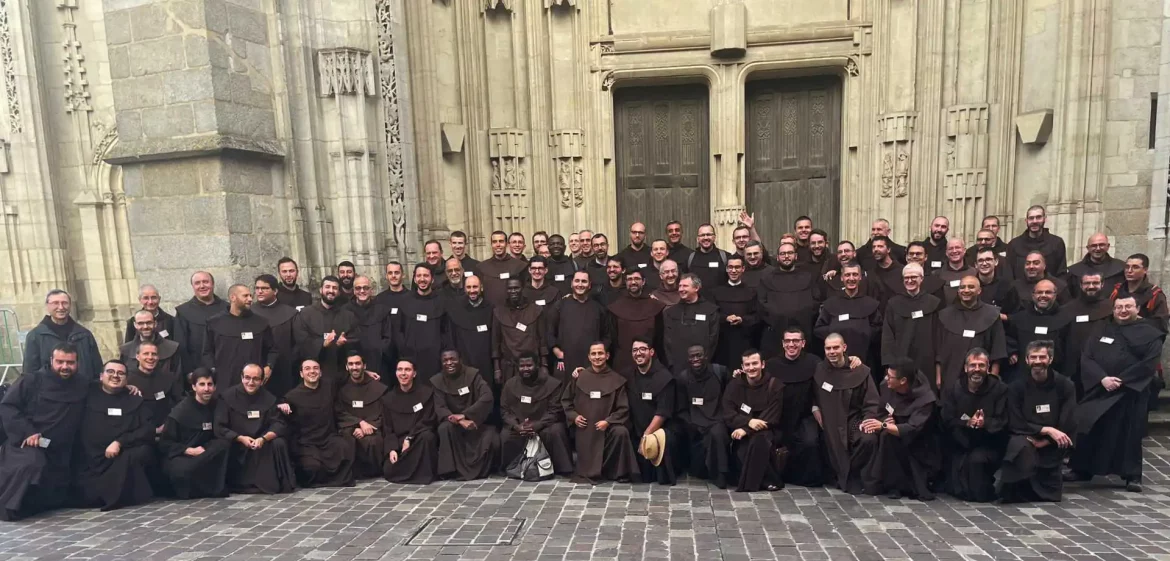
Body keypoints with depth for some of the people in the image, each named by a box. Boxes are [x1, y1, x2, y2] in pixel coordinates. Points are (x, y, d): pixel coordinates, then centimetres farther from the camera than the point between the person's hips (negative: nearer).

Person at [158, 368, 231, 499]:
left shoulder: (215, 406, 1)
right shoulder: (180, 411, -12)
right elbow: (165, 444, -9)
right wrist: (190, 451, -21)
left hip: (203, 453, 4)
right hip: (178, 456, -4)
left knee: (224, 444, -27)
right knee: (182, 471, -38)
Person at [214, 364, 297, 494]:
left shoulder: (269, 398, 0)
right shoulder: (227, 397, -6)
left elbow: (279, 424, -6)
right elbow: (219, 427, -11)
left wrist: (263, 438, -26)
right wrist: (241, 438, -24)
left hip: (262, 444, 1)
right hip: (236, 445, -1)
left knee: (279, 443, -26)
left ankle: (282, 483, -7)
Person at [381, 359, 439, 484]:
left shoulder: (427, 393, -4)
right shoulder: (388, 398, 5)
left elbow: (428, 421, -8)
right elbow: (387, 429, 3)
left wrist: (409, 439, -18)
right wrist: (392, 449, -13)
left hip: (420, 439, -3)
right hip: (398, 442, 3)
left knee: (427, 436, -37)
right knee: (389, 471, -21)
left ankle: (424, 473, -18)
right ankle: (411, 469, 10)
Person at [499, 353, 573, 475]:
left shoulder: (553, 384, -9)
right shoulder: (510, 384, 3)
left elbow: (555, 411, -12)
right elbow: (504, 410, 3)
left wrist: (536, 426, -25)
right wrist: (516, 426, -17)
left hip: (543, 426, -2)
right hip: (518, 427, 2)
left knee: (556, 431, -33)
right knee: (505, 436, -27)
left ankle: (561, 469, -13)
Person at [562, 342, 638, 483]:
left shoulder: (617, 380, -1)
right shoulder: (579, 377, 4)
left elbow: (623, 409, -2)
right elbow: (565, 400, 14)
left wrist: (608, 421, -17)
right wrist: (574, 416, -2)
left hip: (606, 426, -1)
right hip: (584, 428, 1)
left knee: (621, 432, -32)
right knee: (586, 470, -4)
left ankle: (618, 472, -10)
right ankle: (587, 473, 34)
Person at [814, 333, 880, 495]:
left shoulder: (861, 371, -2)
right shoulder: (819, 370, 1)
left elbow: (871, 403, 0)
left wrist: (869, 420, -17)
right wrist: (814, 408, 0)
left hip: (855, 420, 0)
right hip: (831, 424, 1)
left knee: (869, 439, -29)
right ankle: (848, 478, 13)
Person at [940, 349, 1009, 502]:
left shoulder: (1000, 389, 1)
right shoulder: (953, 390, 5)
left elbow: (1003, 422, -9)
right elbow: (946, 421, -4)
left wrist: (985, 423, -31)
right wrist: (967, 423, -24)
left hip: (989, 444, -1)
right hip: (960, 444, 2)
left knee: (977, 459, -31)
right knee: (959, 463, -23)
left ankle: (982, 491, 1)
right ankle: (960, 488, 15)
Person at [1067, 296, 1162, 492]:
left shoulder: (1150, 334, 4)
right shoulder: (1103, 331, 13)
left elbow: (1149, 363, -9)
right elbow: (1086, 359, 3)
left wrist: (1121, 380, -16)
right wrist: (1103, 378, -13)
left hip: (1130, 393, -3)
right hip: (1098, 390, 3)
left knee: (1129, 434, 1)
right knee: (1088, 430, 3)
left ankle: (1133, 476, 13)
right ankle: (1083, 470, 15)